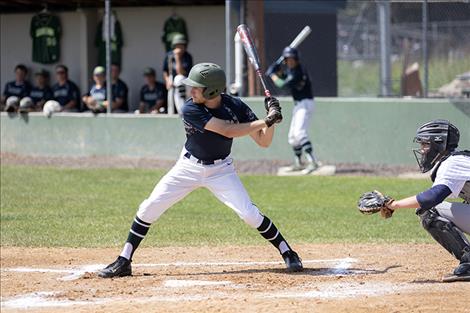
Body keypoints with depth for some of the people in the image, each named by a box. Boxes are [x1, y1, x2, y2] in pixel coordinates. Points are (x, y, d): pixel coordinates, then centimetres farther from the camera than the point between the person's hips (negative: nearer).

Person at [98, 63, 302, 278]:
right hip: (189, 167, 0)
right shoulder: (191, 109, -23)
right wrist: (265, 122, -33)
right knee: (148, 209, -6)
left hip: (220, 169, 0)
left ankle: (288, 254, 2)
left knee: (249, 214, -15)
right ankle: (123, 262, 4)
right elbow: (228, 131, -31)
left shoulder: (235, 107, -16)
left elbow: (263, 142, -13)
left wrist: (271, 119, -31)